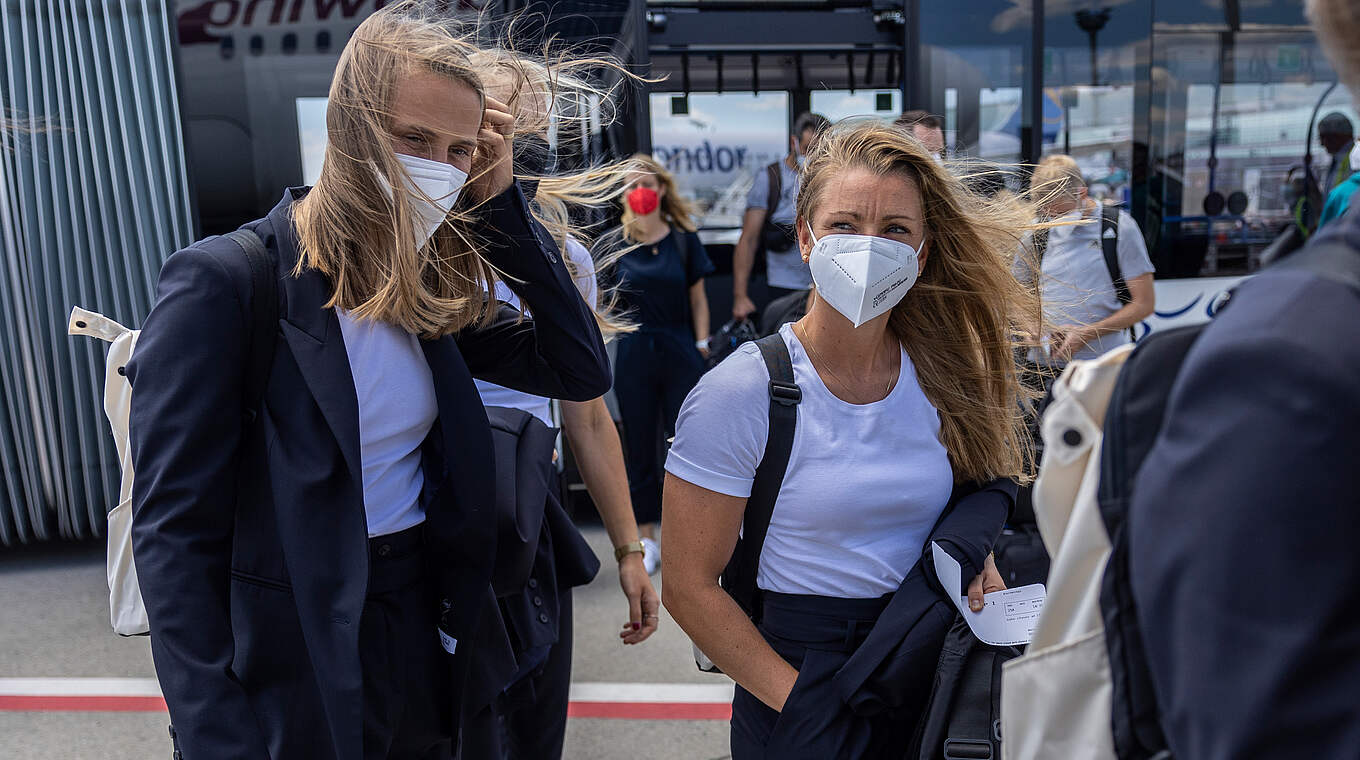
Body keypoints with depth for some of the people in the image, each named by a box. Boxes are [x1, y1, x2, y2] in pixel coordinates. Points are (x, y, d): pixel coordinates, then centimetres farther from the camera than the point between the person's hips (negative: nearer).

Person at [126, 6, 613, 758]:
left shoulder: (429, 292, 0)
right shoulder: (223, 283, -18)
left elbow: (581, 371, -3)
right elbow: (173, 532, -18)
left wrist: (501, 205, -9)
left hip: (423, 633, 6)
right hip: (296, 662, -5)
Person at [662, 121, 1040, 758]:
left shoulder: (942, 378, -4)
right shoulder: (740, 394, -17)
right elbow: (688, 587, -14)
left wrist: (972, 552, -10)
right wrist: (800, 699, -17)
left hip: (931, 675, 4)